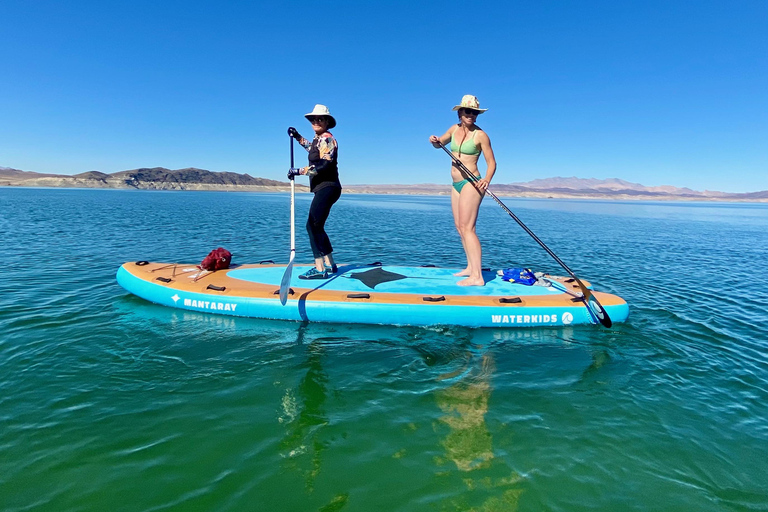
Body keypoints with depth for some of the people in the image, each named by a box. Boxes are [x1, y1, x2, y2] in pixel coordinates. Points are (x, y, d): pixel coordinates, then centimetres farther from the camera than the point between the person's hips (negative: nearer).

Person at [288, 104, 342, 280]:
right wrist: (298, 137, 45)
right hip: (323, 188, 10)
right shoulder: (318, 139, 18)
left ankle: (320, 269, -17)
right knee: (316, 226, 12)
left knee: (313, 225, -16)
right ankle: (330, 265, 18)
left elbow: (324, 164, -24)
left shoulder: (327, 139, -10)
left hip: (327, 187, -10)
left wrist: (300, 171, -22)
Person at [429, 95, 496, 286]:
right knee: (460, 227, 9)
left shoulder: (480, 135, -7)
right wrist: (435, 140, 1)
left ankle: (477, 276, -18)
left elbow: (491, 162, -6)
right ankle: (470, 268, 19)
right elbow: (440, 144, 25)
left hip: (471, 183, -8)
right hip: (456, 184, 8)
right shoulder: (455, 128, 11)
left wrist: (486, 180, -25)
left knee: (467, 228, -16)